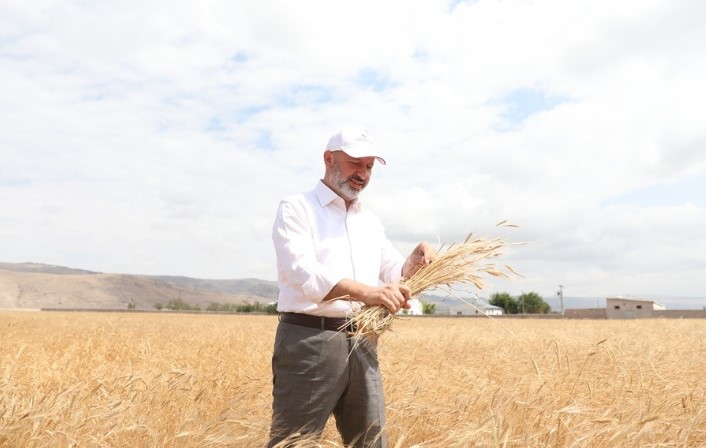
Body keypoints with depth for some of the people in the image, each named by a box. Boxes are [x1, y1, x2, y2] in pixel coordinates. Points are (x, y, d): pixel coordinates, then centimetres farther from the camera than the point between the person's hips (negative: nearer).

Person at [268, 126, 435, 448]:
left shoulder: (371, 222, 18)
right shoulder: (296, 209, -3)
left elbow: (394, 276, 18)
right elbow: (301, 271, -19)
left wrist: (415, 261, -5)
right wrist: (364, 291, -33)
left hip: (362, 343, 7)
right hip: (309, 340, -6)